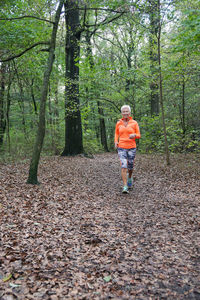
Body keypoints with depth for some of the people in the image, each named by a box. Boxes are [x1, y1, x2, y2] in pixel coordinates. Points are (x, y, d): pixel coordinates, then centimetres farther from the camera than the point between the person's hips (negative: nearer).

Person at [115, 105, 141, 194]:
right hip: (121, 148, 0)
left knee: (130, 166, 13)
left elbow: (138, 135, 3)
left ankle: (130, 177, 46)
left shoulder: (134, 123, 0)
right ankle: (125, 187, -10)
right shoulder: (119, 123, 5)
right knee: (123, 167, -13)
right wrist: (116, 141, -1)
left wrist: (134, 135, -20)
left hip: (131, 148, 0)